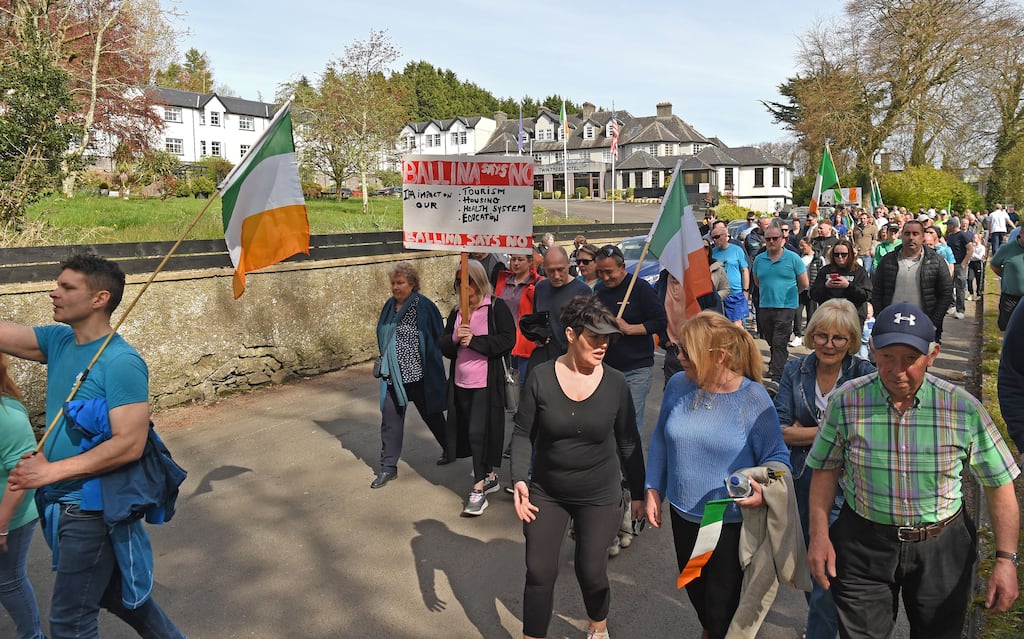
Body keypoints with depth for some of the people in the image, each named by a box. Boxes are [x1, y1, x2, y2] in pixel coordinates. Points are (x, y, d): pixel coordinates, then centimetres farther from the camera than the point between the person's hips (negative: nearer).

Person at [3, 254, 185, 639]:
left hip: (94, 508, -8)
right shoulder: (58, 341, 2)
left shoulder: (121, 362, -21)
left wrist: (49, 471, -23)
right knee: (114, 591, 23)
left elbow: (129, 445, -26)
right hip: (64, 502, 8)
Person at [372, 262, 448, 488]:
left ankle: (449, 450, 36)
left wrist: (431, 366, -10)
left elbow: (437, 338, -10)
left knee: (431, 414, 13)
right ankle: (388, 467, 11)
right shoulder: (390, 306, 7)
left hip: (417, 373, -5)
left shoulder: (423, 306, -13)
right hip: (393, 374, 6)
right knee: (390, 419, 3)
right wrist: (385, 363, 17)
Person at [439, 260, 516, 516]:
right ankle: (489, 476, 30)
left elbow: (508, 340, -15)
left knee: (478, 432, -8)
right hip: (461, 381, 6)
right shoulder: (456, 312, 12)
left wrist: (474, 340, -18)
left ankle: (479, 489, 3)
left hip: (486, 381, -6)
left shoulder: (496, 307, -6)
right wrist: (455, 338, -12)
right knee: (470, 432, 13)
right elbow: (443, 345, 10)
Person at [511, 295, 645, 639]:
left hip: (599, 496, 0)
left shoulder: (615, 383, -10)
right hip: (545, 493, 0)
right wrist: (519, 480, -18)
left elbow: (628, 442, 0)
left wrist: (637, 492, 4)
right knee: (539, 573, 4)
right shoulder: (541, 377, -12)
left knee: (591, 572, 11)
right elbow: (523, 434, -5)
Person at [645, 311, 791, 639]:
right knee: (693, 588, 26)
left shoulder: (753, 398, -20)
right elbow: (660, 440, 5)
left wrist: (764, 491, -30)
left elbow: (777, 458, -11)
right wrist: (654, 490, 4)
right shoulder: (678, 385, -8)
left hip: (731, 521, -5)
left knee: (721, 605, 9)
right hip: (683, 514, 5)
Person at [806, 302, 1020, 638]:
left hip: (942, 548, 1)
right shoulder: (845, 402, -11)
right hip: (864, 545, 0)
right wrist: (819, 535, -6)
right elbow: (826, 470, 0)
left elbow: (999, 484, -4)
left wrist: (1006, 559, -9)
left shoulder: (965, 409, -12)